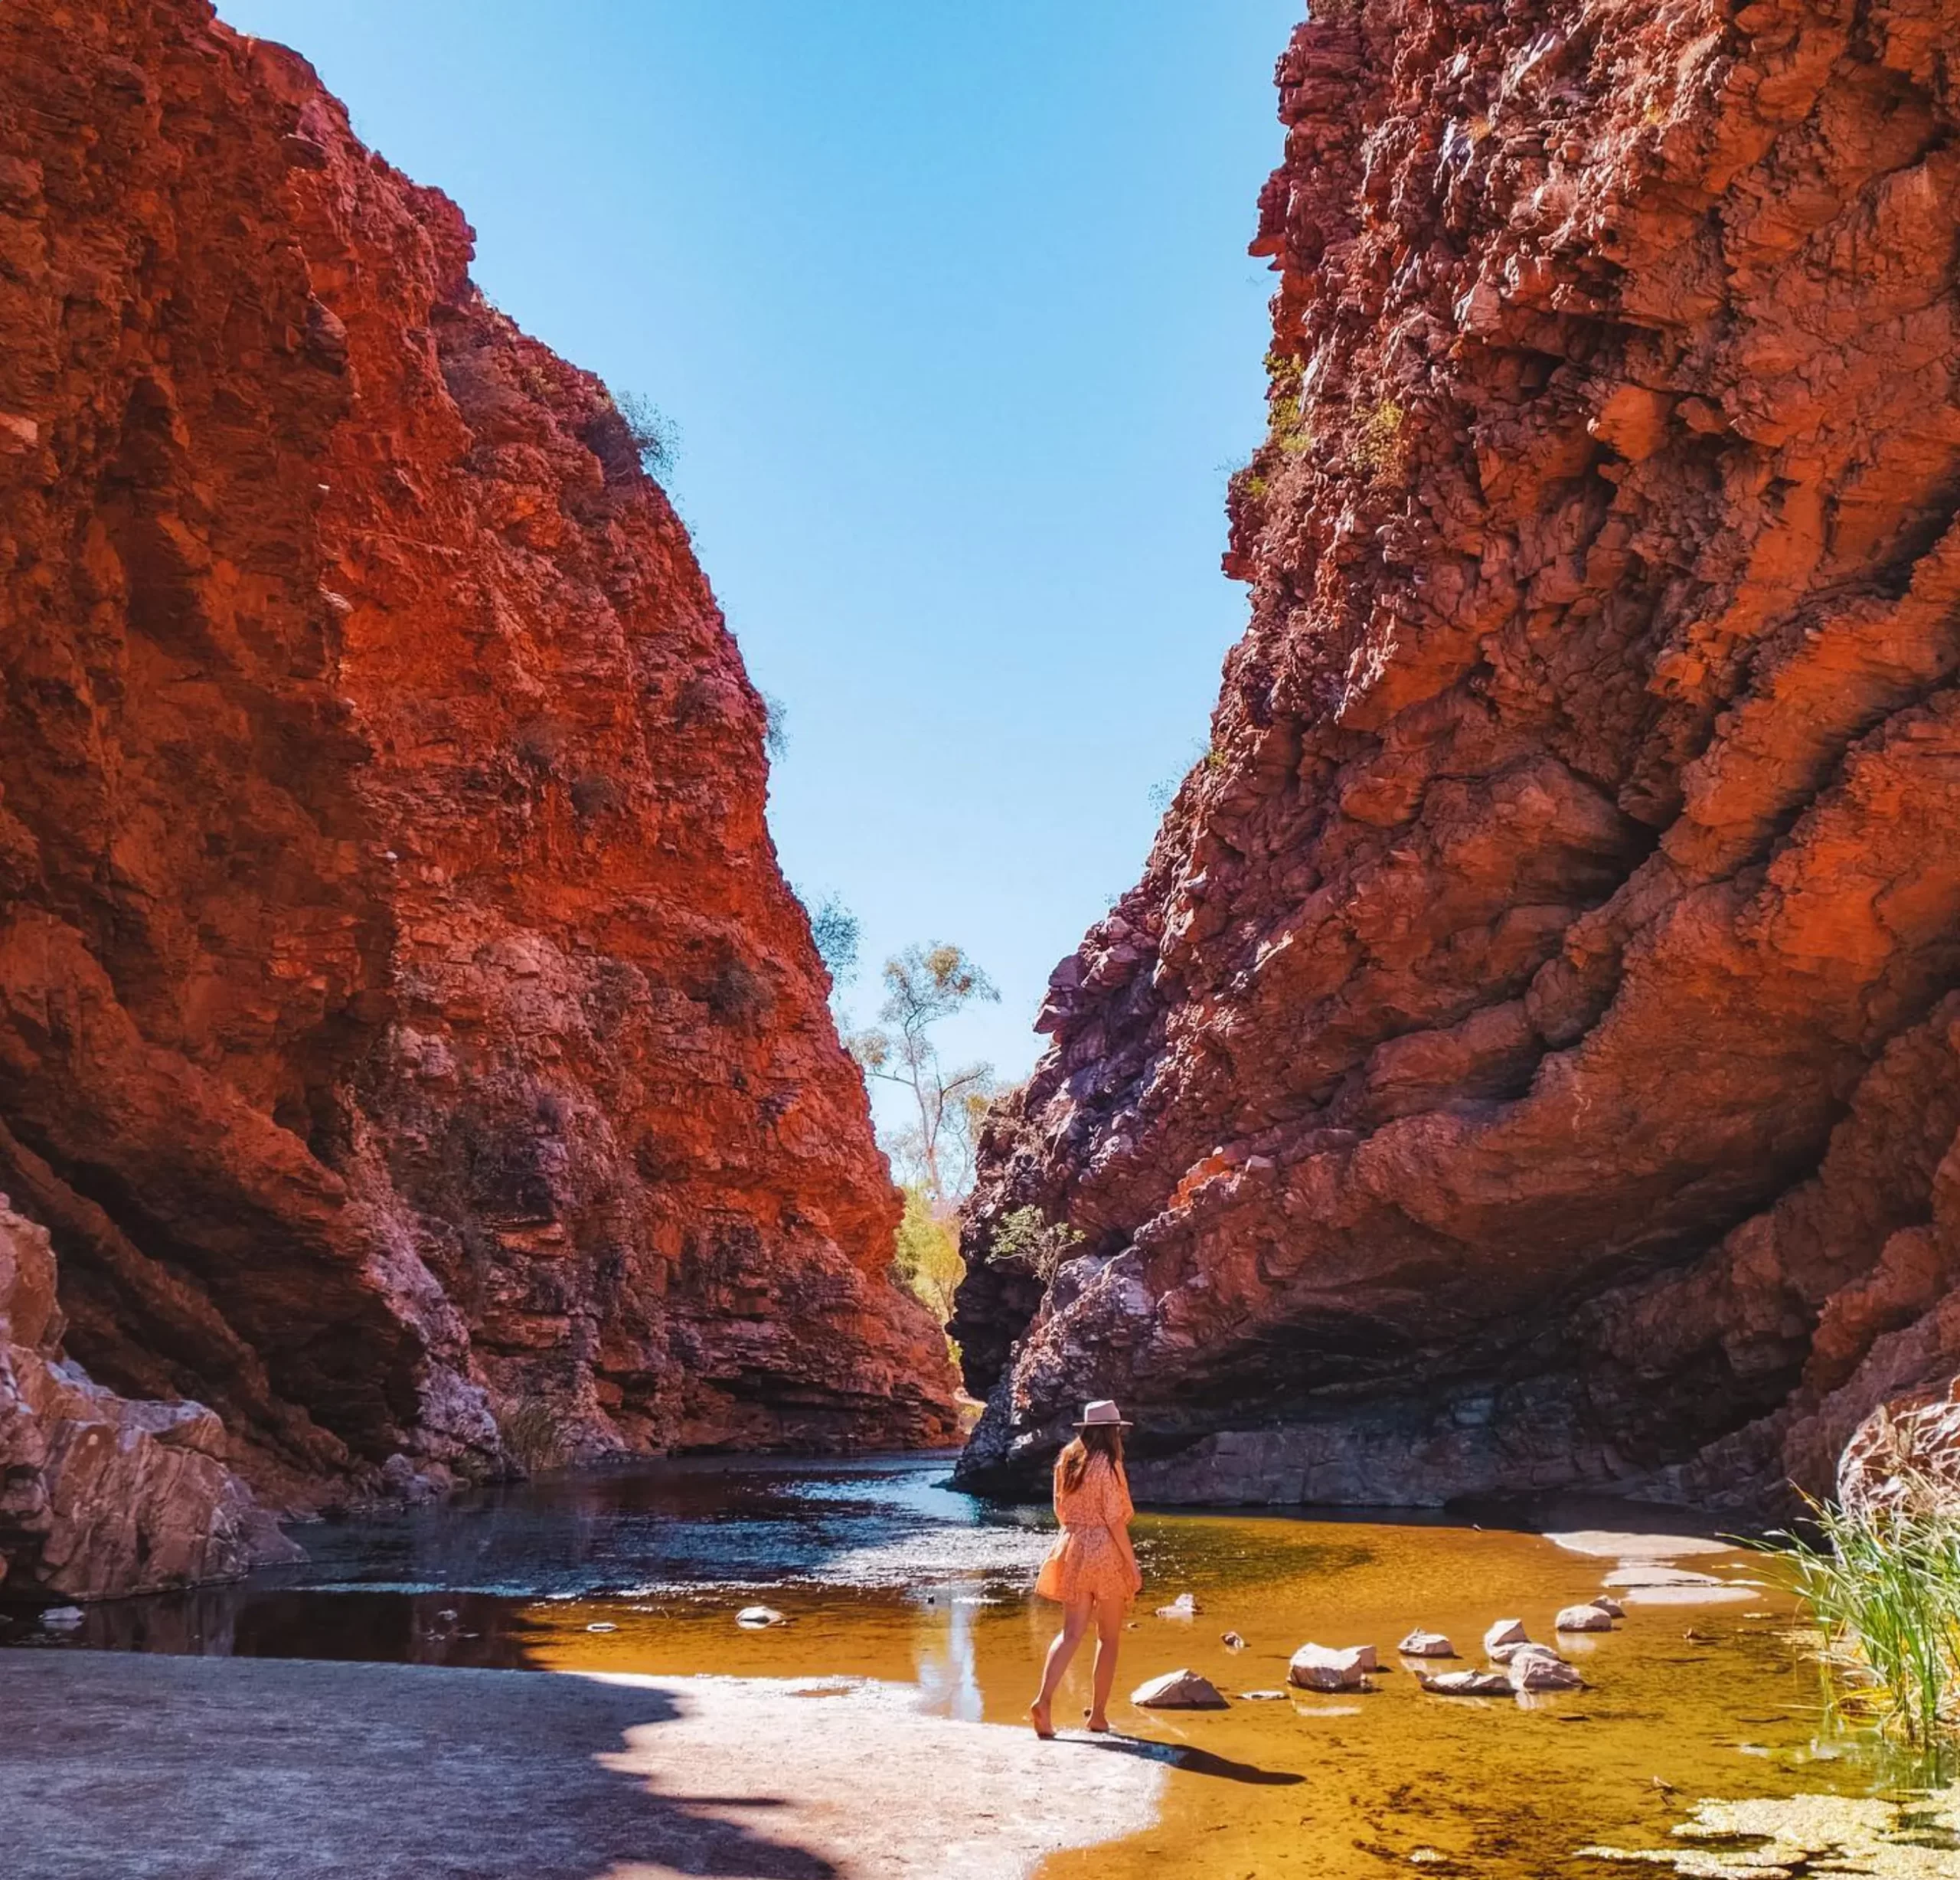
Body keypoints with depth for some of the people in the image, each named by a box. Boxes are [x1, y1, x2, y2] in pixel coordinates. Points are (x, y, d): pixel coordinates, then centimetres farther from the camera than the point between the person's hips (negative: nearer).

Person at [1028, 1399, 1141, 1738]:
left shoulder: (1066, 1462, 8)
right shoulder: (1108, 1465, -12)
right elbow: (1114, 1519, -14)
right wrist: (1133, 1563, -9)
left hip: (1071, 1550, 5)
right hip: (1106, 1552, -5)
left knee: (1071, 1633, 2)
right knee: (1109, 1638, 9)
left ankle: (1044, 1700, -16)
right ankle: (1099, 1714, 13)